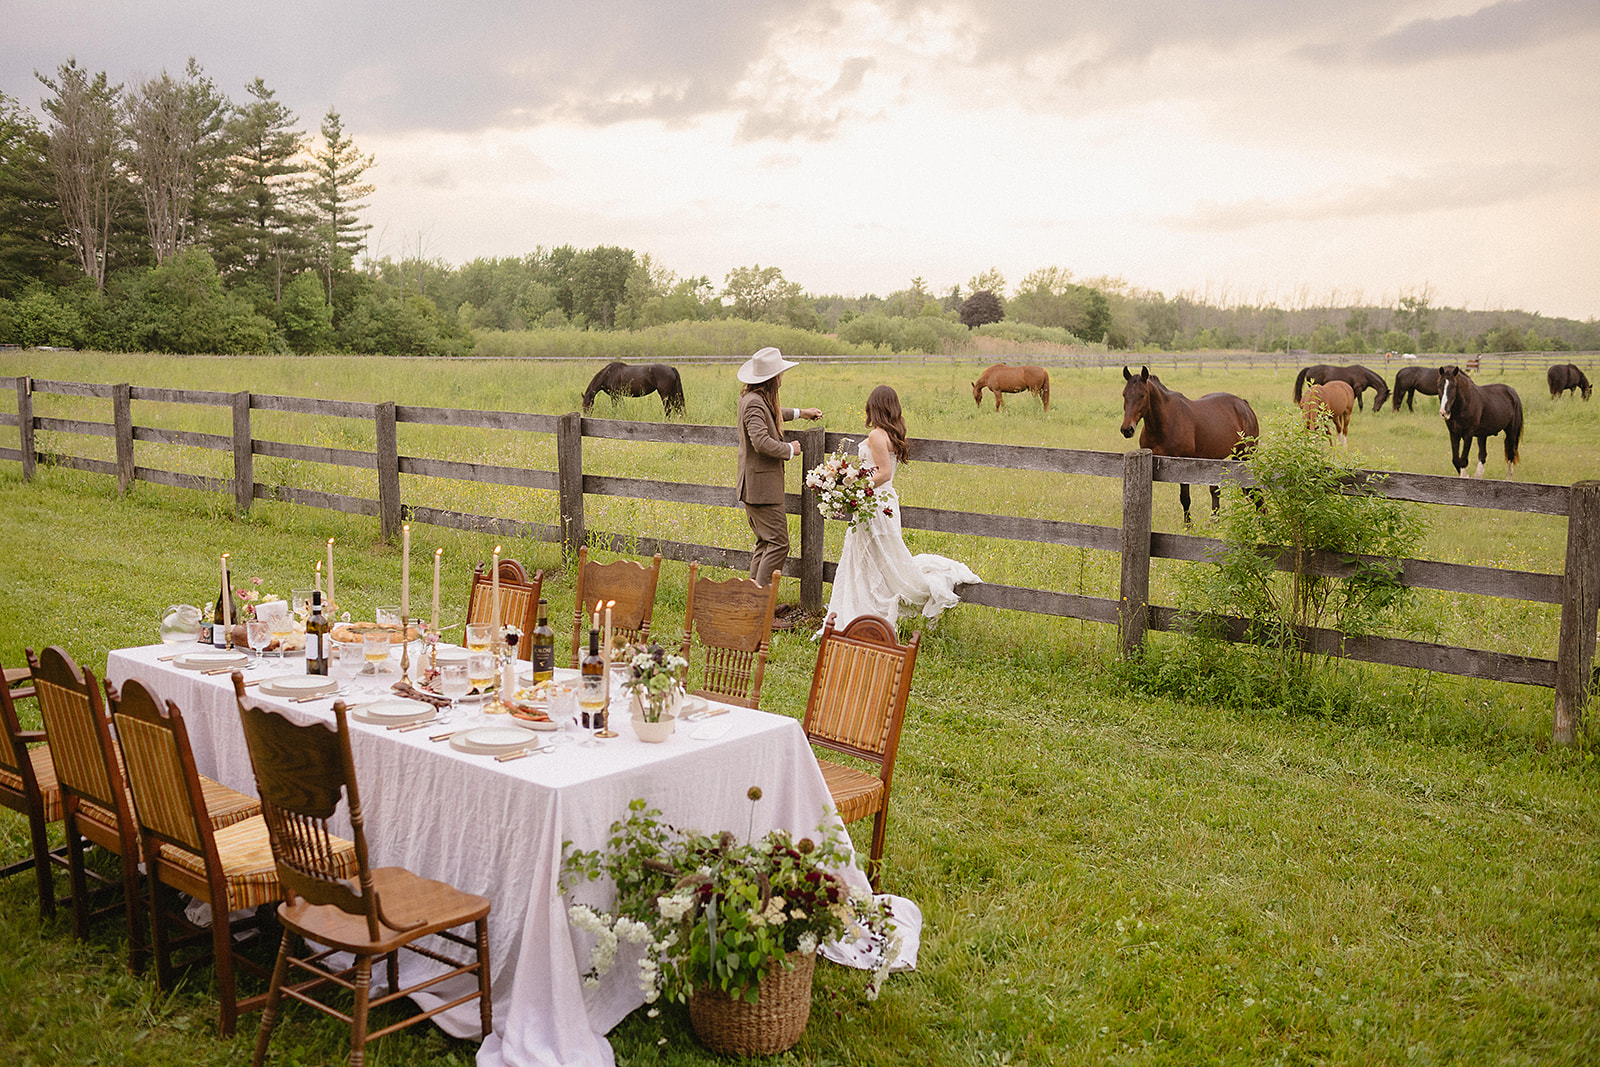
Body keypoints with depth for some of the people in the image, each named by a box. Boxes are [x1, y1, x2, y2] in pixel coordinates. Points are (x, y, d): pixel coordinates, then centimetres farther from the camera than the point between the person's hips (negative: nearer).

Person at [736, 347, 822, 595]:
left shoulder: (750, 397, 11)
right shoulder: (754, 403, -21)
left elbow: (769, 416, 34)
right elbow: (761, 441, -30)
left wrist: (799, 413, 37)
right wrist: (789, 449, -15)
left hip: (753, 486, 11)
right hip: (762, 487, -11)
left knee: (765, 542, 16)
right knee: (778, 544, -7)